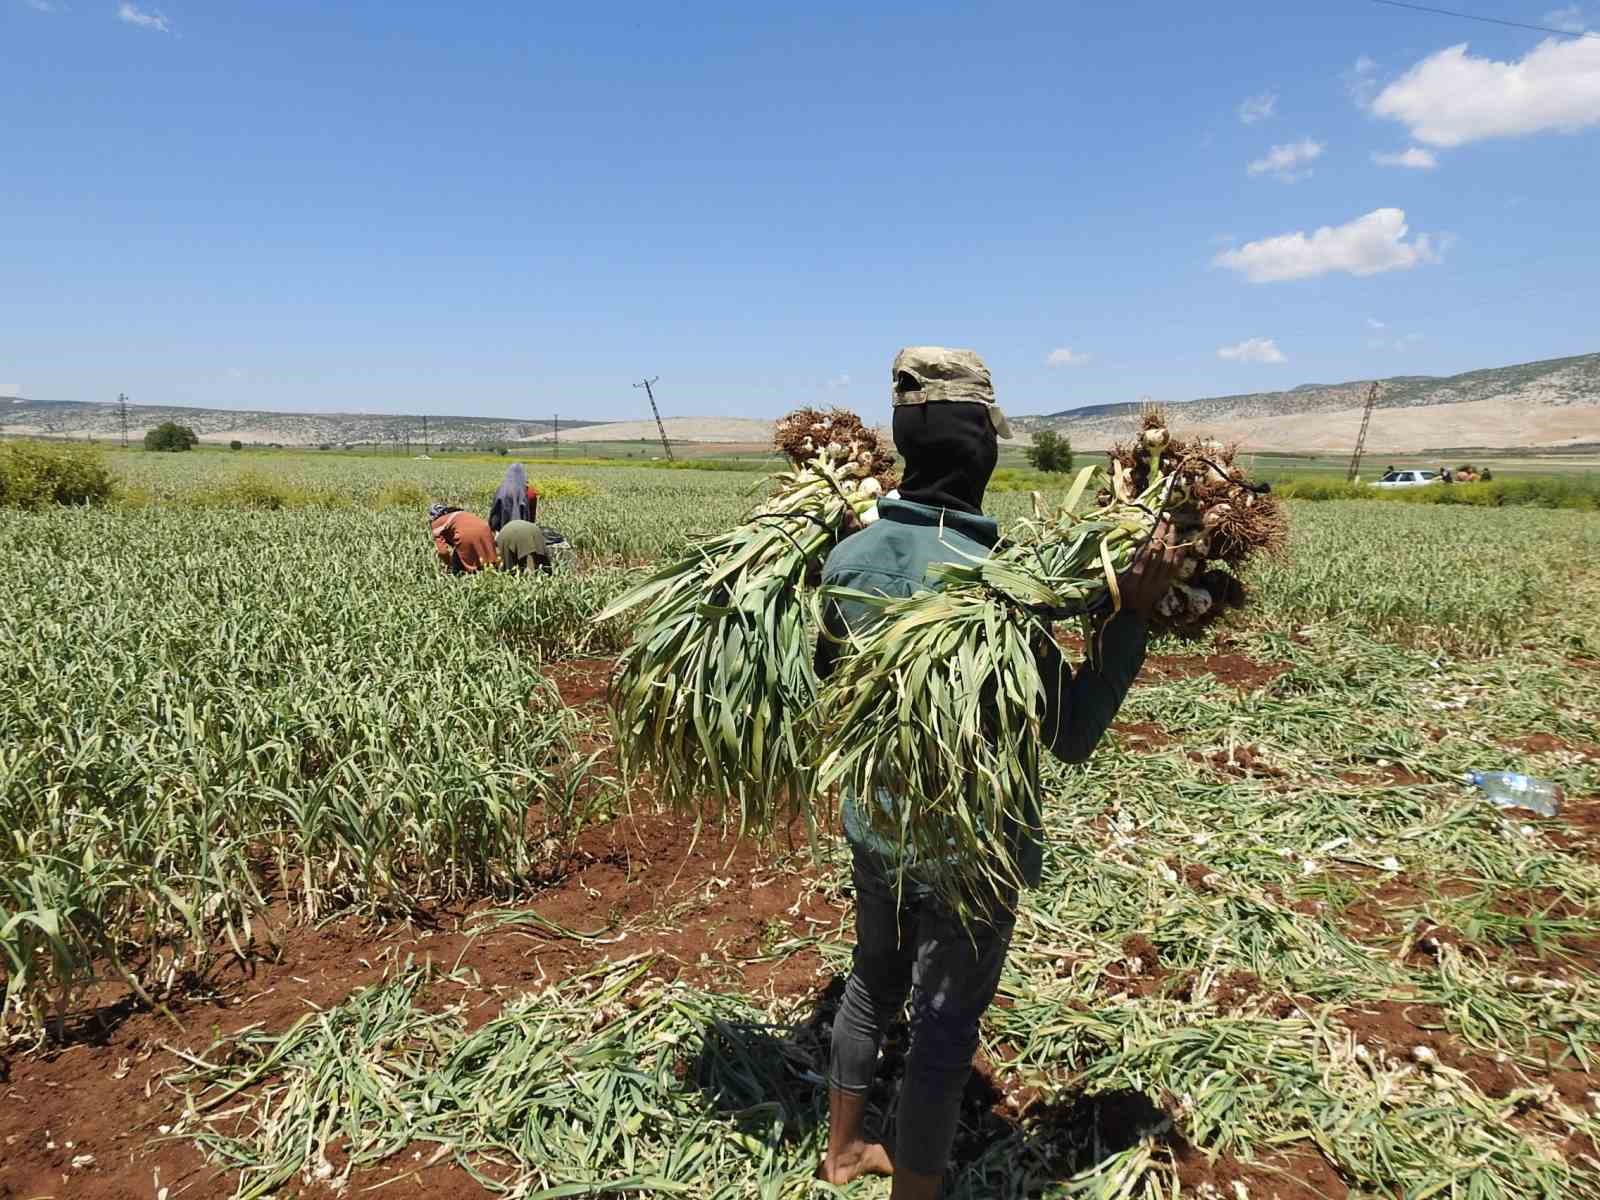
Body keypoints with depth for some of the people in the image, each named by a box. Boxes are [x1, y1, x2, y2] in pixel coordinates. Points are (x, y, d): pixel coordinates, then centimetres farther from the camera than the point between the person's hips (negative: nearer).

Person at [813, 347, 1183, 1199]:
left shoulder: (848, 556, -8)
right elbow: (1071, 736, -18)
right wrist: (1132, 613, -21)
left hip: (873, 823, 7)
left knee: (874, 980, 26)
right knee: (944, 1028, 11)